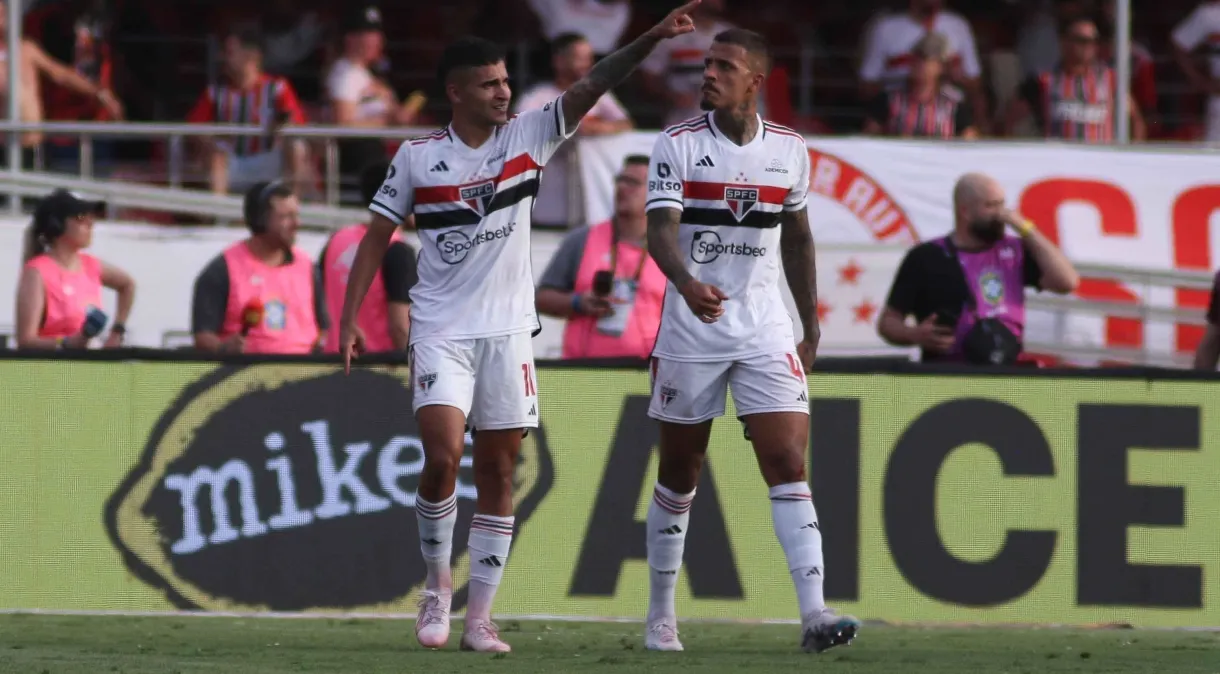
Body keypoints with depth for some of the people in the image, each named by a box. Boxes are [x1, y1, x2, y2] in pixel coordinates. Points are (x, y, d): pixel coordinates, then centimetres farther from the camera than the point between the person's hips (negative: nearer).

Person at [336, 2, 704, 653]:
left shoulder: (526, 136, 1)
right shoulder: (418, 156, -1)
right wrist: (348, 320, 0)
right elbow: (377, 236, 5)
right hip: (441, 330, -2)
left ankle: (479, 619, 7)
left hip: (507, 330, 2)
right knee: (442, 458, -17)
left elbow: (589, 87, -8)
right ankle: (437, 587, 5)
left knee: (498, 473, 2)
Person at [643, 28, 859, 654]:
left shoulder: (789, 149, 5)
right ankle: (660, 615, 21)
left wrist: (810, 328, 17)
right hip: (690, 330, -2)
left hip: (766, 332, 2)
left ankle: (814, 614, -19)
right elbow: (660, 230, -18)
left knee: (789, 467, -11)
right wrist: (687, 283, -38)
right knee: (679, 475, 7)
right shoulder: (678, 144, -5)